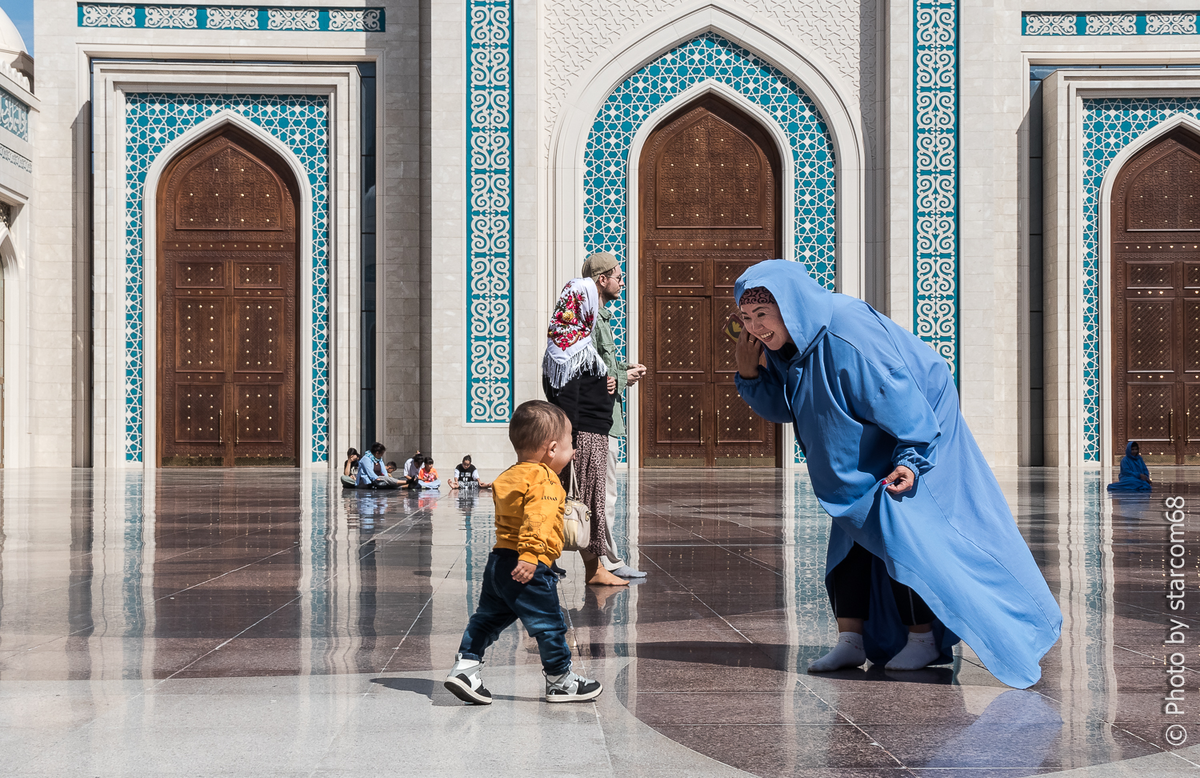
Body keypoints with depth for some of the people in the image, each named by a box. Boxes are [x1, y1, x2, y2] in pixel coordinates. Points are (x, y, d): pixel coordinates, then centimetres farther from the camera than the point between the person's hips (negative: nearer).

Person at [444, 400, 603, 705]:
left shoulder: (510, 475, 14)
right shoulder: (544, 480, -14)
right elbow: (536, 519, -26)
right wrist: (530, 555, -34)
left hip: (499, 560, 9)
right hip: (529, 569, -9)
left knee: (488, 618, 18)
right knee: (549, 624, 4)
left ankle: (465, 665, 13)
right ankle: (560, 681, 14)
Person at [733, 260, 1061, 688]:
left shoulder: (846, 332, -32)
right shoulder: (787, 344, -6)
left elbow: (897, 392, -31)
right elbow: (781, 408, 5)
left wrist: (910, 458, -34)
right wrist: (750, 372, -12)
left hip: (913, 431, -9)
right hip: (863, 450, 9)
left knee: (896, 529, -12)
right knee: (850, 531, 4)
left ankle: (924, 636, 1)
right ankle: (852, 639, 7)